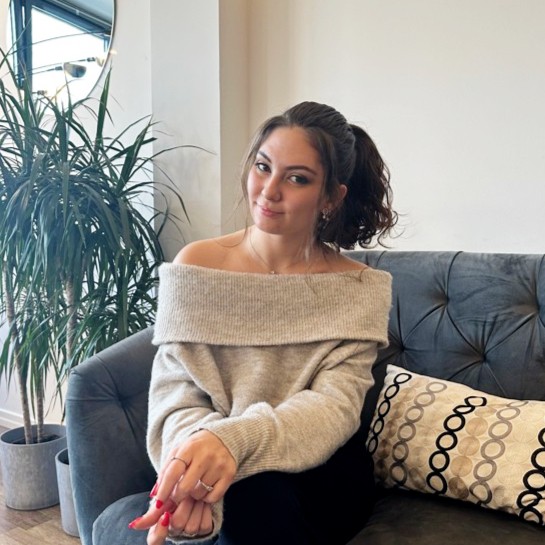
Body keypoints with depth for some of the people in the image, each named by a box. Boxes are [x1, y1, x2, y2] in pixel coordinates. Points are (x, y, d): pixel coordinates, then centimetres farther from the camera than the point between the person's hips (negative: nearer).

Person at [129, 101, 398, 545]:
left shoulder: (357, 288, -5)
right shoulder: (198, 264, -4)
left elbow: (336, 404, -17)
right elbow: (176, 392, -8)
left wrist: (235, 438, -36)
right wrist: (196, 453, -31)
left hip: (322, 474, 0)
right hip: (233, 481, 0)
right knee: (255, 496, -31)